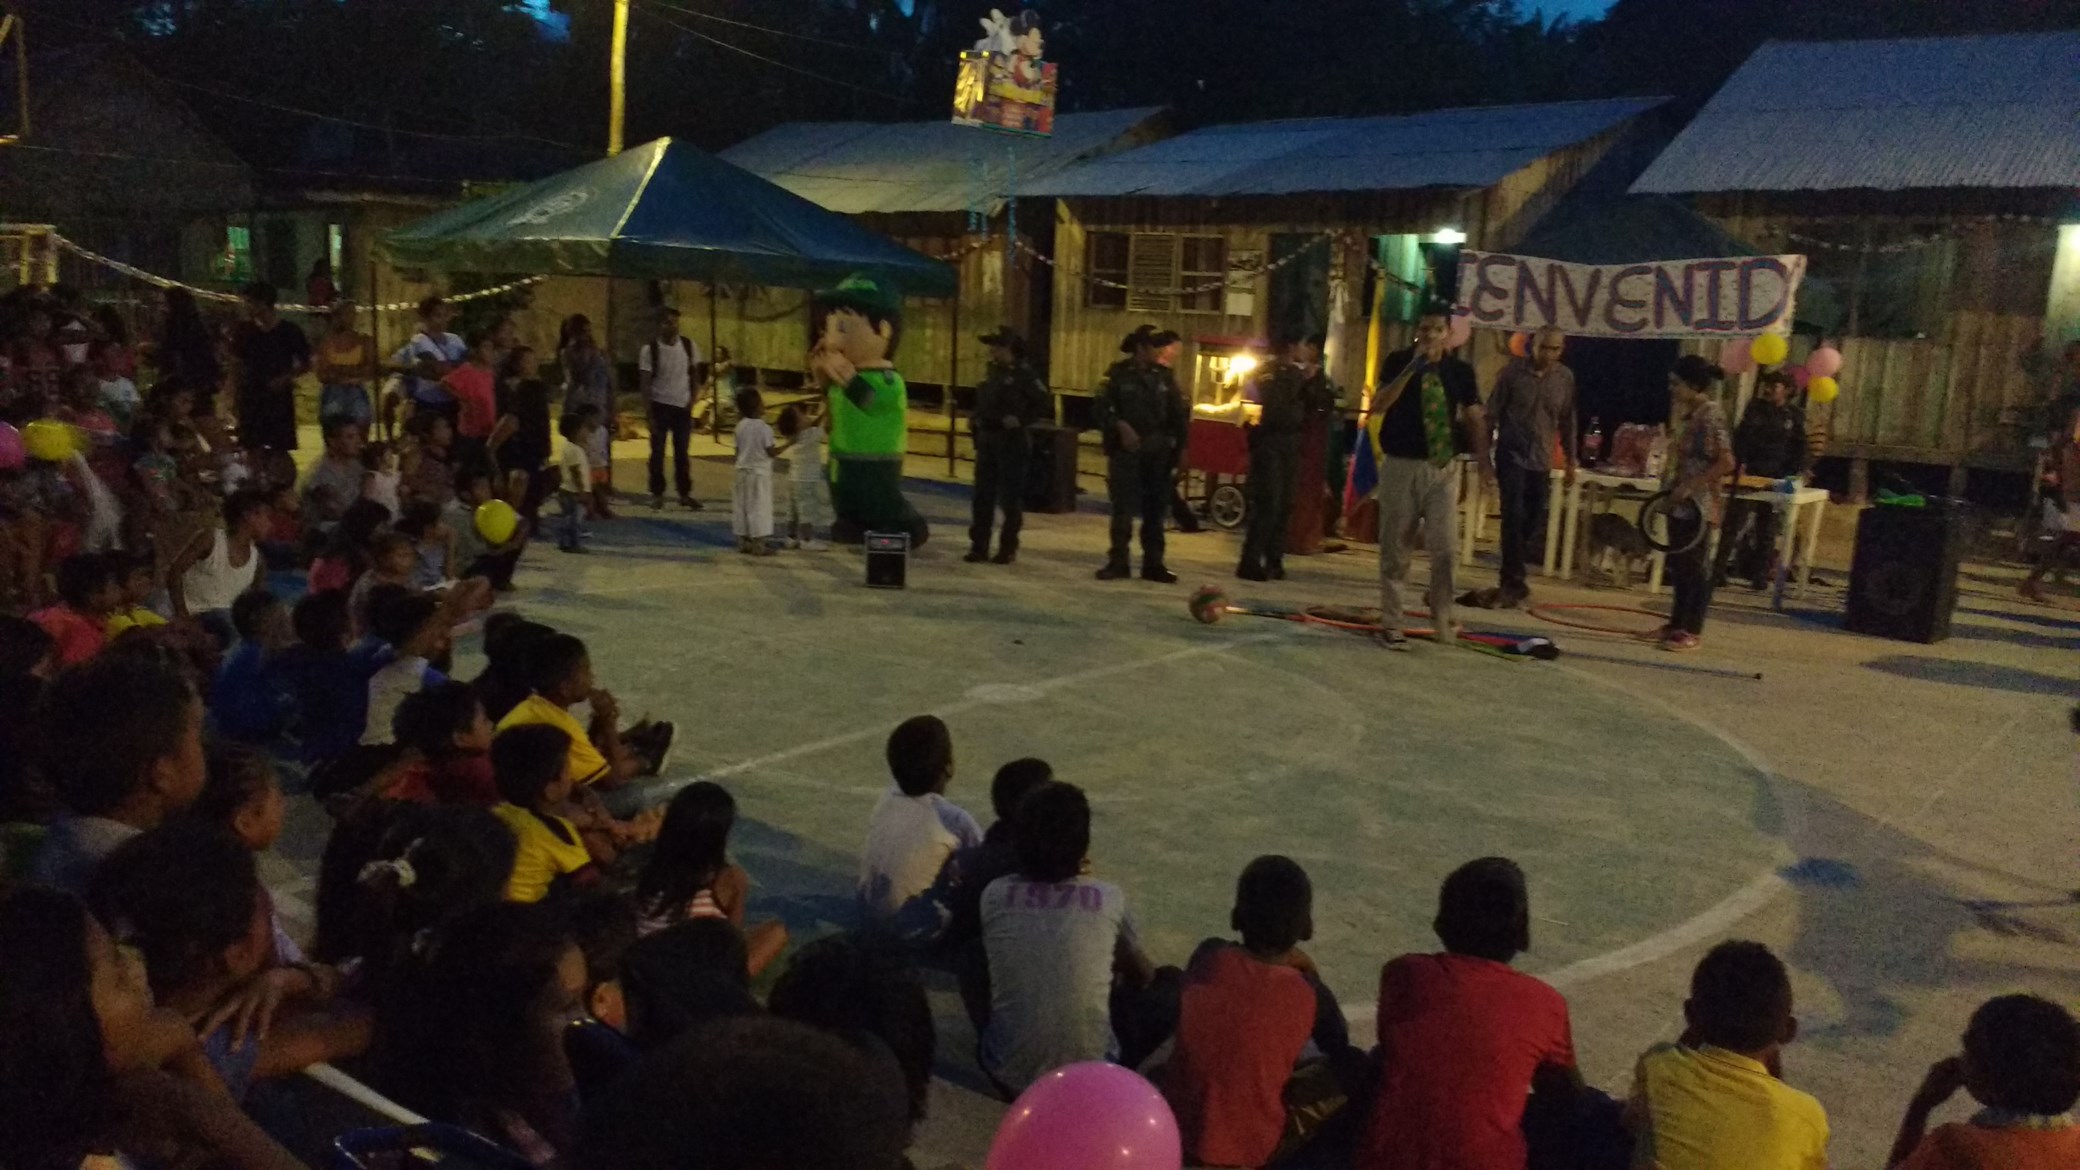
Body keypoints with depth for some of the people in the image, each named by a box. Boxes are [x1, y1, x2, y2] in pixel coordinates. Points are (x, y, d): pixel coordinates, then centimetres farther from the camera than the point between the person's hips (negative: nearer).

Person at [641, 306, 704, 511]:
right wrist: (650, 413, -12)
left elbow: (695, 374, 9)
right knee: (657, 452, 4)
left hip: (683, 406, 2)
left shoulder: (689, 345, -2)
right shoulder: (650, 349, -11)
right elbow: (645, 383, -9)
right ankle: (657, 494, 14)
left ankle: (685, 494, 16)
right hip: (660, 406, -2)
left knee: (682, 452, 9)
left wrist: (692, 400, -2)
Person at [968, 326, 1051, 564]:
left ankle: (1008, 548, 9)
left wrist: (1021, 420, -19)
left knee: (1010, 497, 1)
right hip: (986, 440, 7)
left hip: (1012, 442, -7)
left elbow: (1045, 401, -14)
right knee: (983, 495, 8)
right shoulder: (991, 371, 12)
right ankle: (979, 546, 14)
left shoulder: (1024, 372, -10)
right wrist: (974, 418, 9)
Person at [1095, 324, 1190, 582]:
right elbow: (1101, 407, -7)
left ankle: (1153, 564, 14)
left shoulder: (1163, 376, 9)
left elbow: (1178, 412, 10)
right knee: (1123, 507, -3)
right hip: (1126, 450, -4)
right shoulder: (1119, 374, -2)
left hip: (1157, 452, 4)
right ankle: (1118, 561, 3)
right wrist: (1120, 426, -19)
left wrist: (1177, 444, 1)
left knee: (1155, 508, 7)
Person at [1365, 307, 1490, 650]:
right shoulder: (1398, 362, -1)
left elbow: (1474, 417, 9)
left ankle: (1441, 613, 15)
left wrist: (1483, 460, -4)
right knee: (1395, 548, 5)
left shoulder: (1460, 371, 6)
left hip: (1443, 468, 1)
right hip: (1401, 466, -1)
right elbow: (1378, 405, -15)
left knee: (1445, 547, -7)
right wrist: (1412, 368, -21)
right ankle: (1391, 622, 16)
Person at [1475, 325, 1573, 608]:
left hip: (1542, 461, 4)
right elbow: (1491, 414, -3)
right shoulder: (1512, 372, -6)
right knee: (1514, 518, -11)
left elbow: (1568, 421, 12)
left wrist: (1570, 460, 14)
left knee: (1535, 522, 6)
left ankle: (1512, 580, 21)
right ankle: (1514, 583, -4)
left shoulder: (1565, 378, 3)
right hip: (1512, 456, -4)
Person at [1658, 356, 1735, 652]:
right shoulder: (1687, 411, 11)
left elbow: (1726, 463, -21)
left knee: (1694, 566, -1)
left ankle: (1693, 631, 6)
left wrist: (1690, 486, -21)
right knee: (1679, 564, 14)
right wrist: (1674, 488, 12)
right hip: (1681, 502, 9)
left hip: (1698, 504, -9)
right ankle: (1677, 623, 24)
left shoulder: (1710, 414, -16)